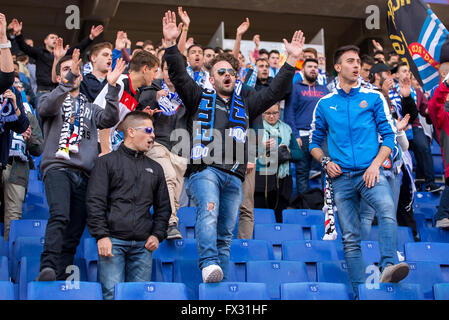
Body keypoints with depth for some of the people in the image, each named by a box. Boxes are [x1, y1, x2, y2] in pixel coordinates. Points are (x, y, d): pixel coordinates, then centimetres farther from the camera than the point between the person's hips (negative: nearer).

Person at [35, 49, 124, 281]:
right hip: (57, 167, -4)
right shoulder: (52, 99, 18)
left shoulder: (90, 108, 26)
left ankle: (59, 281, 0)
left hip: (83, 173, 4)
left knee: (74, 232, -2)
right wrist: (68, 80, -16)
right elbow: (45, 108, -8)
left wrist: (112, 86, -4)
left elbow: (110, 119, 6)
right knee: (59, 216, -28)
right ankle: (47, 268, -37)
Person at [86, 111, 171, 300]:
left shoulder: (155, 168, 20)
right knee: (112, 293, -10)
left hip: (143, 245, 4)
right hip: (113, 242, -4)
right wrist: (101, 235, -10)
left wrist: (157, 235, 6)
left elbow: (163, 207, 22)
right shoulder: (107, 162, 7)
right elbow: (94, 201, 0)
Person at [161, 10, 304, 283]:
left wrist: (292, 61, 12)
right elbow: (179, 76, 6)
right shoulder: (201, 98, 17)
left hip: (234, 175, 4)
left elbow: (274, 91, 20)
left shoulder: (245, 103, 26)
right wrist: (171, 44, -5)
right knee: (208, 211, -30)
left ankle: (223, 282, 4)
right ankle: (209, 265, -39)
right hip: (205, 169, -3)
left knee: (226, 234, 3)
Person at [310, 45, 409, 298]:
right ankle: (360, 290, 2)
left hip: (370, 172, -2)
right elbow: (315, 141, 20)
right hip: (342, 177, 2)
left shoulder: (374, 98, 10)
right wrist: (325, 161, 1)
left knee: (388, 210, -32)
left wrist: (376, 164, -8)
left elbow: (389, 135, 6)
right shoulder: (325, 104, 14)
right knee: (351, 237, -1)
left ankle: (387, 268, -42)